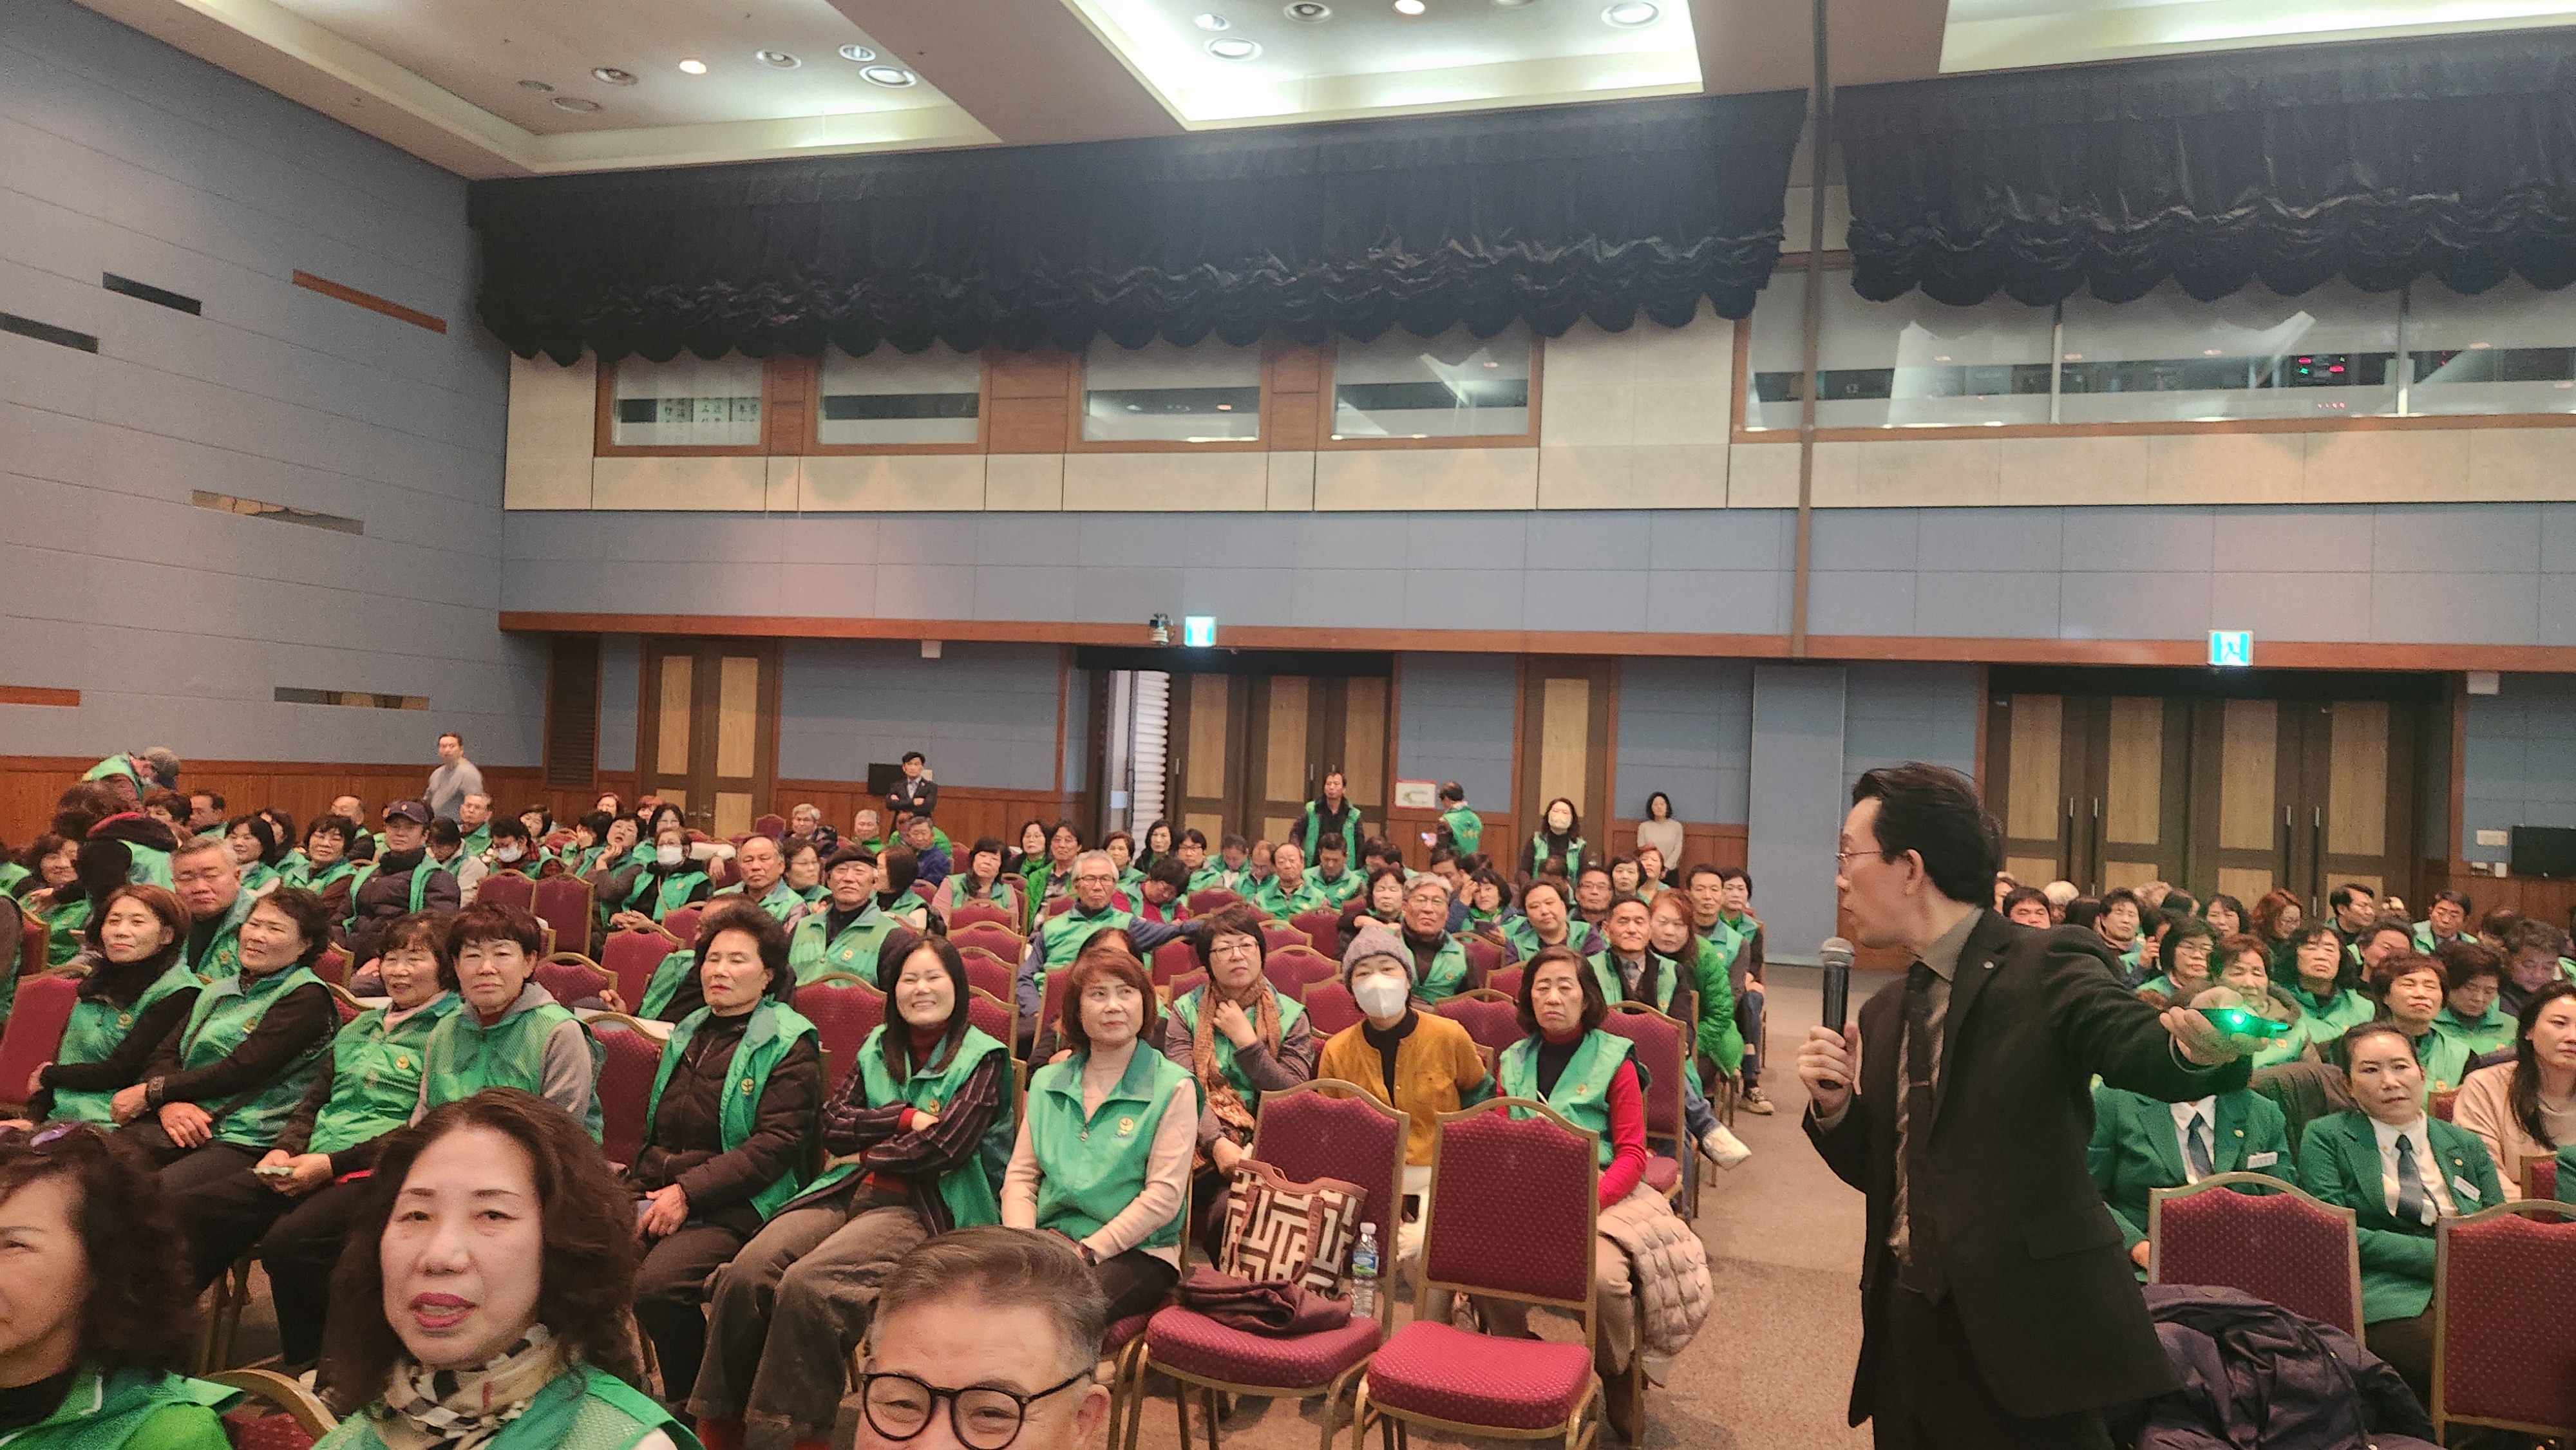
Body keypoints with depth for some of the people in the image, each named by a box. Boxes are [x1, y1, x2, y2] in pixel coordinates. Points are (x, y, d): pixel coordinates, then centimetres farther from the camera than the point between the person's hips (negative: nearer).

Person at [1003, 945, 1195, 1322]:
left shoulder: (1173, 1088, -1)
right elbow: (1019, 1177, 11)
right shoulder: (1047, 1082, 15)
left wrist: (1087, 1251, -13)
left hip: (1136, 1250, -4)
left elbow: (1164, 1195, -8)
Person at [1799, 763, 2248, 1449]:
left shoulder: (2049, 969, -8)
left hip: (2022, 1334, -6)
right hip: (1906, 1329, 7)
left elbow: (2142, 1049, -26)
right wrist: (1835, 1105, -3)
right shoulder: (1886, 1011, 12)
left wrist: (2196, 1047, -48)